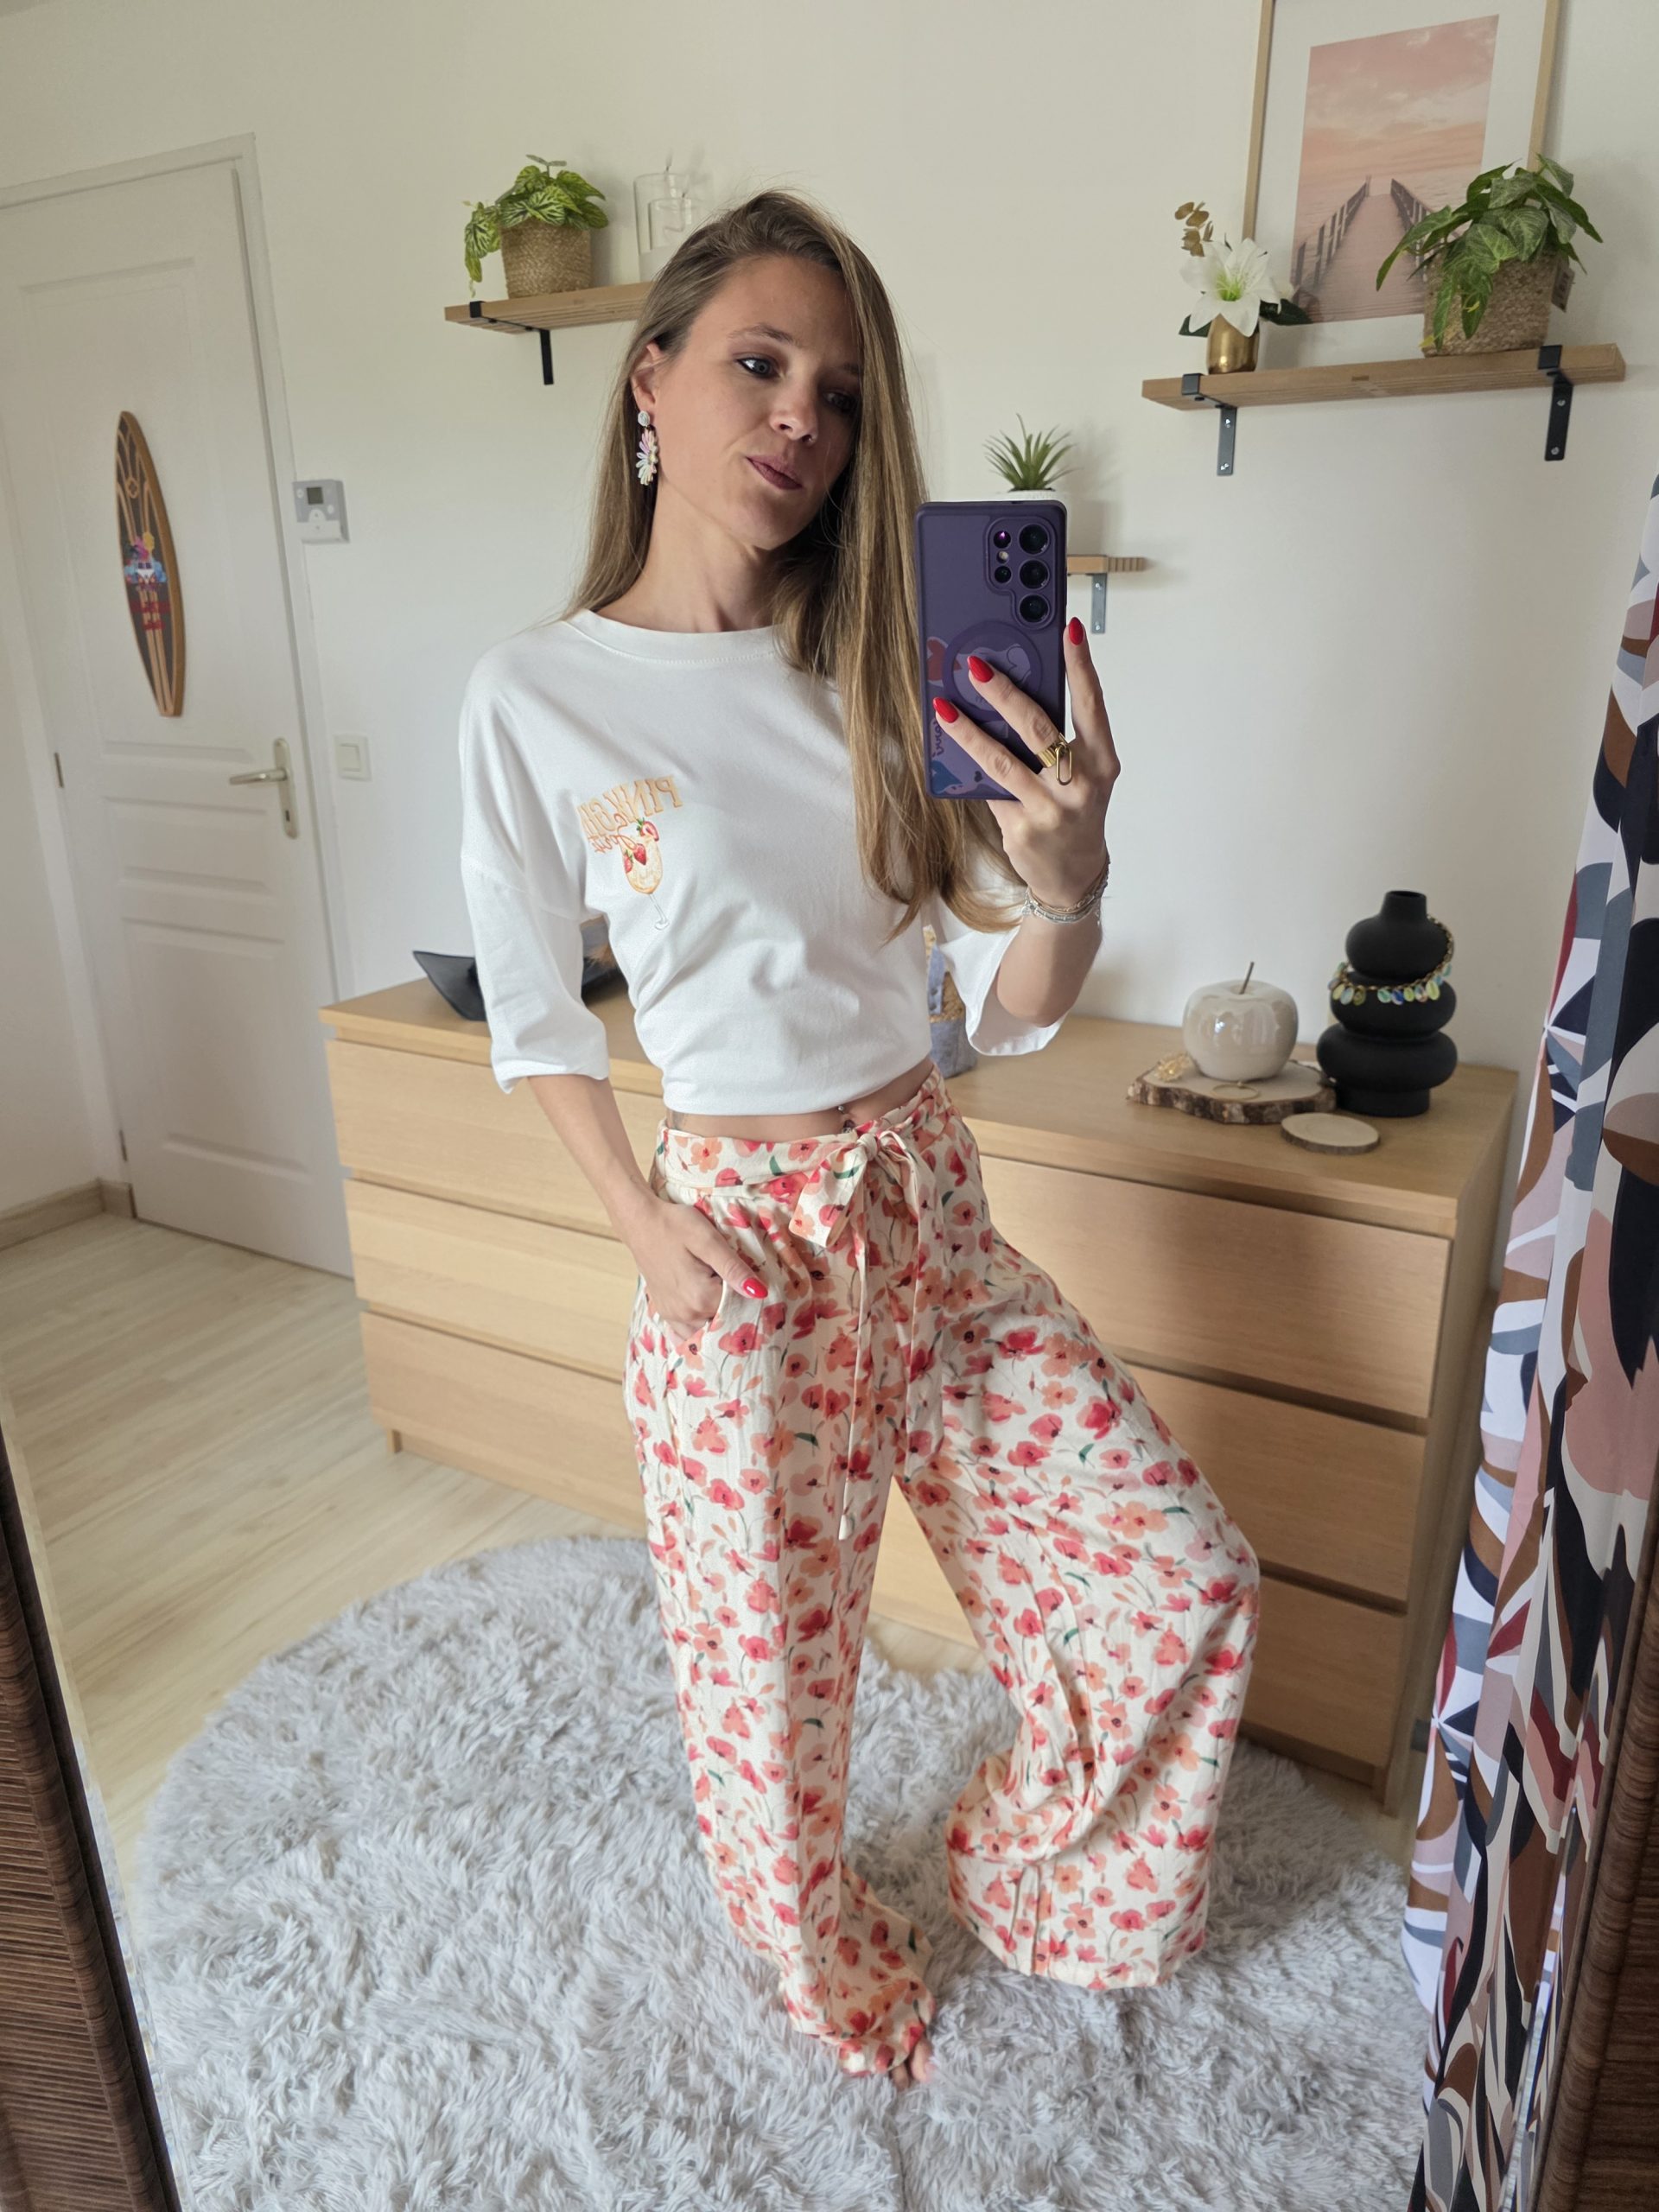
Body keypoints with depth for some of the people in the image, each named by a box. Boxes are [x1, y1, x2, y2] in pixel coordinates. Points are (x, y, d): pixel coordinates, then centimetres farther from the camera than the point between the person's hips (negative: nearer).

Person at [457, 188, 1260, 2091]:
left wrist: (1067, 889, -21)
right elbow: (534, 1018, 2)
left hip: (934, 1212, 4)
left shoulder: (872, 669, 2)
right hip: (744, 1243, -3)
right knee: (773, 1669, 13)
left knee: (1184, 1584, 6)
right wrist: (643, 1222, -8)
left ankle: (1029, 1879, 38)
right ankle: (831, 1977, 49)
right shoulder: (536, 693, -7)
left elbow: (1010, 1013, -1)